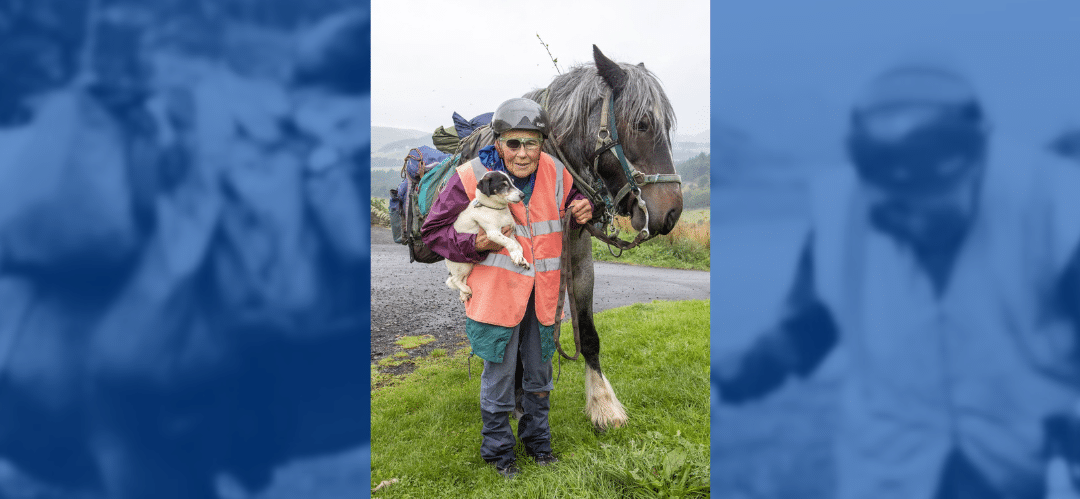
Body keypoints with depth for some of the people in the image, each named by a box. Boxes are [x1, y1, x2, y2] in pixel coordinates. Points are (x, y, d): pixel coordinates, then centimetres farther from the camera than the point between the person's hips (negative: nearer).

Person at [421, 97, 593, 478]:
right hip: (496, 290, -4)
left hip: (542, 292, 4)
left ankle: (537, 440, 42)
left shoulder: (556, 173, -4)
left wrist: (584, 210, -8)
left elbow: (572, 203, 17)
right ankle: (498, 450, 32)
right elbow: (433, 232, -9)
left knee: (539, 370, 19)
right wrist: (476, 244, -26)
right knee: (499, 373, 8)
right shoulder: (472, 177, -16)